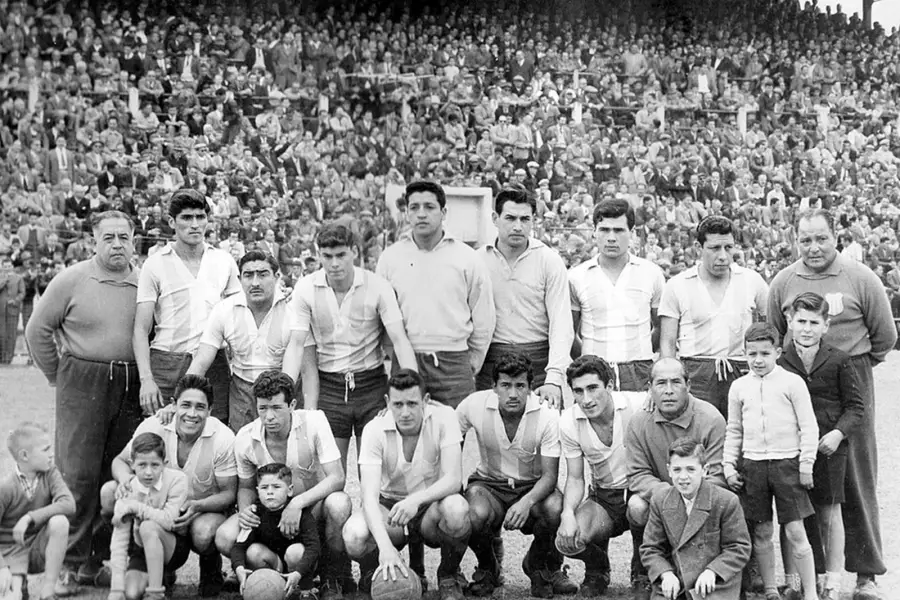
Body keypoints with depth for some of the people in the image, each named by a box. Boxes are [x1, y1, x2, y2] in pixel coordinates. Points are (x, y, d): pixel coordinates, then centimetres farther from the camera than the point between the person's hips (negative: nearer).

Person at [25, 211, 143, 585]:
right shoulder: (72, 280, -3)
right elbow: (38, 330, 3)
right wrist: (58, 376, 5)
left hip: (131, 388, 3)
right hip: (82, 385, -3)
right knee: (79, 475, -4)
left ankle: (101, 557, 17)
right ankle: (71, 561, 4)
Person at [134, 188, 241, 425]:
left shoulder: (224, 261, 10)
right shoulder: (155, 265, 1)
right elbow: (140, 329, -1)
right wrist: (146, 379, -13)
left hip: (214, 365, 2)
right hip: (167, 364, -2)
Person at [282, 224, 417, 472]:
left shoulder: (377, 286, -7)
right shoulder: (306, 288, -4)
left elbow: (399, 340, -11)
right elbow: (296, 344, -6)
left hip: (371, 384, -1)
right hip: (329, 385, 1)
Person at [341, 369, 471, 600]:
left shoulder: (443, 417, -17)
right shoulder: (374, 430, -18)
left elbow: (453, 479, -23)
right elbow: (369, 495, -27)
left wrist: (416, 499, -42)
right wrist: (385, 546, -43)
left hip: (432, 505, 0)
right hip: (389, 506, 0)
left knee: (456, 508, -36)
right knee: (354, 535, -33)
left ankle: (448, 577, -5)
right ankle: (372, 574, 5)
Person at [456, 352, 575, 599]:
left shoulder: (547, 415, -18)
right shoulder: (474, 405, -15)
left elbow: (550, 475, -17)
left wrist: (526, 502, -37)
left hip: (533, 486, 0)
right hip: (488, 483, 0)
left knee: (555, 507, -34)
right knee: (476, 513, -35)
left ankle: (539, 564, 2)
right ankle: (487, 568, 2)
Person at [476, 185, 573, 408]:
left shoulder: (550, 260, -1)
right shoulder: (478, 259, 4)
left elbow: (561, 324, -7)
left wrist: (554, 378, -18)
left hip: (539, 358, -1)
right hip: (491, 361, 1)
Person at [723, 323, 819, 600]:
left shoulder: (792, 382, -3)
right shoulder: (739, 387, 7)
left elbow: (808, 426, -2)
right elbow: (733, 430, 14)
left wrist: (806, 464, -6)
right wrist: (728, 465, 8)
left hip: (787, 463, -3)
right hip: (752, 465, 3)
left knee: (795, 531, -4)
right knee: (761, 532, 8)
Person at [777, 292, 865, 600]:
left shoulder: (839, 361, -3)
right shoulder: (779, 362, 0)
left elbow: (855, 406, 1)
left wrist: (839, 432, -13)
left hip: (828, 448, -1)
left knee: (829, 514, 7)